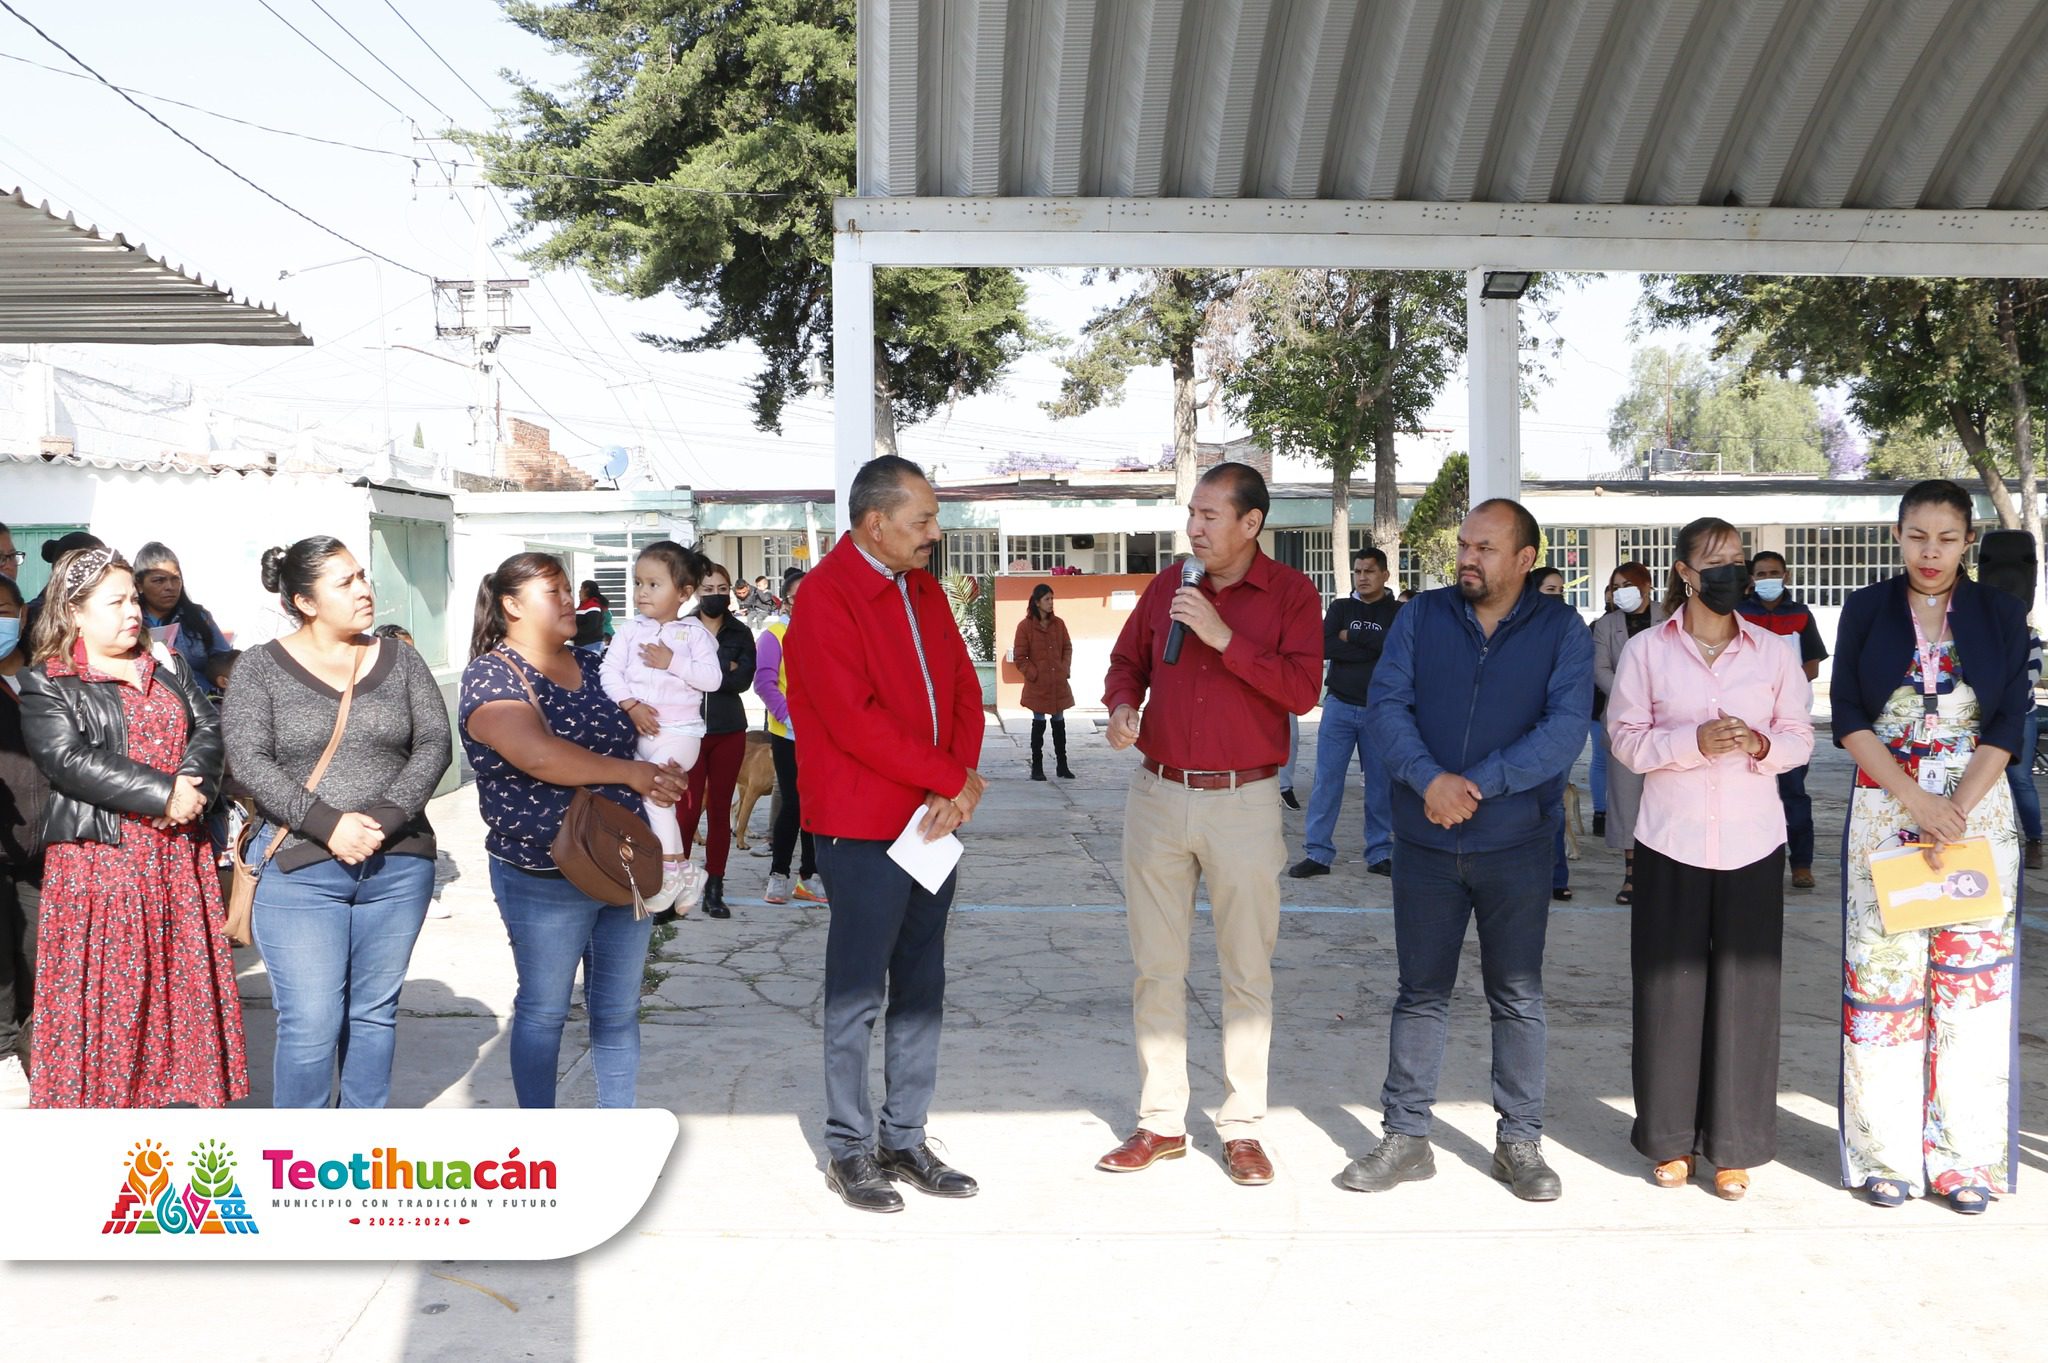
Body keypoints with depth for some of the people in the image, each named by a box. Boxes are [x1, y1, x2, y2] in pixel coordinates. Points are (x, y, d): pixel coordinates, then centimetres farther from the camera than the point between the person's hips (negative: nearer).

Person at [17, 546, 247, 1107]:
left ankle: (178, 1087, 19)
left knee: (182, 981, 8)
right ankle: (95, 1097, 7)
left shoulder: (167, 667, 15)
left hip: (178, 855, 5)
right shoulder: (46, 685, -2)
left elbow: (209, 726, 5)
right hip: (99, 859, -5)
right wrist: (162, 794, -20)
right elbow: (71, 760, -15)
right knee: (104, 993, -3)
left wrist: (193, 787, -14)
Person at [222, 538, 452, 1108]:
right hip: (298, 870, -3)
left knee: (374, 1013, 12)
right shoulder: (261, 667, 0)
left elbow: (435, 744, 0)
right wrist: (328, 824, -19)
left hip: (398, 866, 3)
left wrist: (386, 817, -14)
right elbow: (248, 762, -9)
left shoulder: (399, 660, 8)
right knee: (311, 1025, -3)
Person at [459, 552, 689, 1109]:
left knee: (619, 1010, 13)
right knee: (543, 1010, 9)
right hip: (544, 881, -6)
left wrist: (667, 774, 1)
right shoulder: (491, 676, -11)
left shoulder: (592, 665, 9)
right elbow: (540, 756, -26)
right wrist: (631, 773, -18)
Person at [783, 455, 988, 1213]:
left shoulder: (923, 590, 12)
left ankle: (904, 1140, 25)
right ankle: (849, 1150, 17)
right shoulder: (827, 597, -13)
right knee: (858, 994, 3)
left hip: (933, 822, 8)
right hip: (862, 829, -8)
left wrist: (959, 783, -7)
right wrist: (952, 779, -15)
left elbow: (963, 687, 10)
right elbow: (856, 721, -20)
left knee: (921, 988, 13)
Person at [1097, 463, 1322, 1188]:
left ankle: (1242, 1127, 15)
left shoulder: (1291, 594, -3)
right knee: (1156, 966, 8)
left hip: (1244, 802, -3)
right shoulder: (1167, 586, 8)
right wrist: (1122, 705, -4)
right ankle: (1161, 1121, 19)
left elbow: (1303, 689, -14)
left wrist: (1224, 638, -19)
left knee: (1247, 971, 3)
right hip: (1157, 796, 3)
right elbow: (1127, 660, 18)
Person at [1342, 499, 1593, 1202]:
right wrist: (1429, 778, -21)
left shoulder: (1561, 630, -1)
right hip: (1424, 844, 1)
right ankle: (1406, 1136, 20)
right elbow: (1386, 703, -5)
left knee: (1518, 997, 8)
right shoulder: (1421, 617, 4)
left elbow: (1566, 727, -12)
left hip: (1517, 845, -1)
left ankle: (1519, 1141, 22)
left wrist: (1480, 783, -20)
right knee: (1420, 991, 9)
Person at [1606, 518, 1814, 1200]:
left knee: (1744, 988, 2)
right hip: (1671, 838, -1)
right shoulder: (1646, 651, 3)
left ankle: (1733, 1145, 15)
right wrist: (1692, 743, -17)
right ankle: (1671, 1138, 17)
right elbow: (1626, 739, -1)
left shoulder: (1774, 651, 7)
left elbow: (1801, 735, 8)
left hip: (1751, 841, 1)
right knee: (1669, 986, 2)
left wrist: (1759, 744, -13)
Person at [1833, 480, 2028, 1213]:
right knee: (1883, 977, 1)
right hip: (1885, 811, 0)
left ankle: (1963, 1156, 13)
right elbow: (1848, 717, -2)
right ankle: (1885, 1154, 12)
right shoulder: (1867, 610, 3)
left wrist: (1956, 810, -14)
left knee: (1972, 979, 2)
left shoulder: (1999, 613, 5)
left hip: (1978, 810, 1)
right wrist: (1918, 802, -13)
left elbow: (2008, 721, -1)